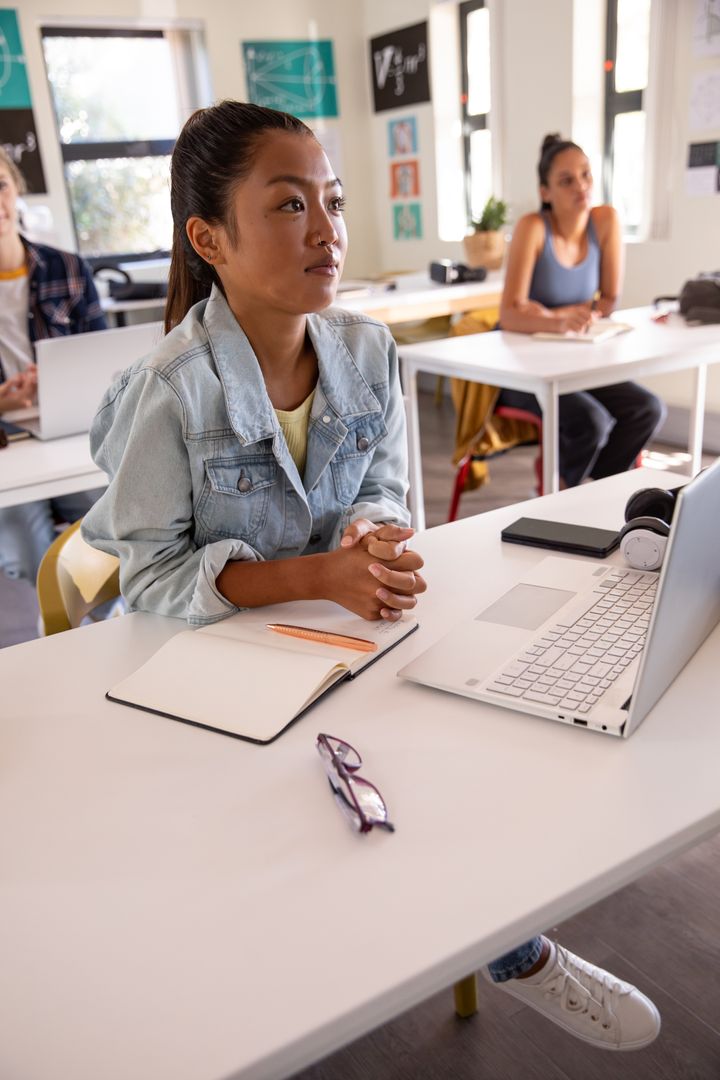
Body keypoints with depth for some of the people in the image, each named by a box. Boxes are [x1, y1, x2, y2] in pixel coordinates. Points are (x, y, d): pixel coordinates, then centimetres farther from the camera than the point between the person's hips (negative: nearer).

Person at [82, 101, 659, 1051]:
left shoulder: (367, 349, -5)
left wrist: (373, 533, -22)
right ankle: (513, 952, 10)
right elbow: (152, 573, -18)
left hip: (342, 619, 5)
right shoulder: (169, 392, -22)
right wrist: (318, 575, -29)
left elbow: (385, 485, 4)